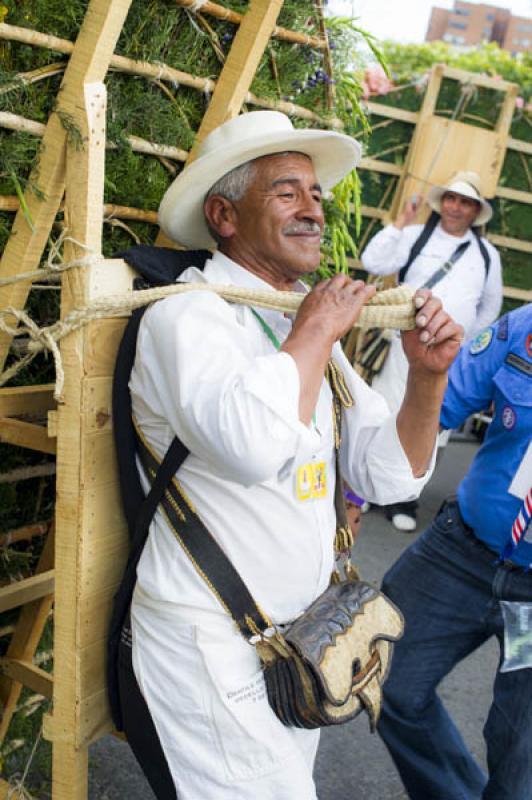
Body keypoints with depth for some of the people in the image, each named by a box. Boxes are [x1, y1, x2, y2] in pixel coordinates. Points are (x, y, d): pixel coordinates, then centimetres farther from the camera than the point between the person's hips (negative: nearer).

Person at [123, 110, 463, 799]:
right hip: (211, 643, -7)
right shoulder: (187, 314, -17)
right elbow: (254, 442, -39)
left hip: (298, 631, 8)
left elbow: (389, 476, 6)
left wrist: (427, 377, -10)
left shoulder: (307, 324, 7)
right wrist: (316, 331, -23)